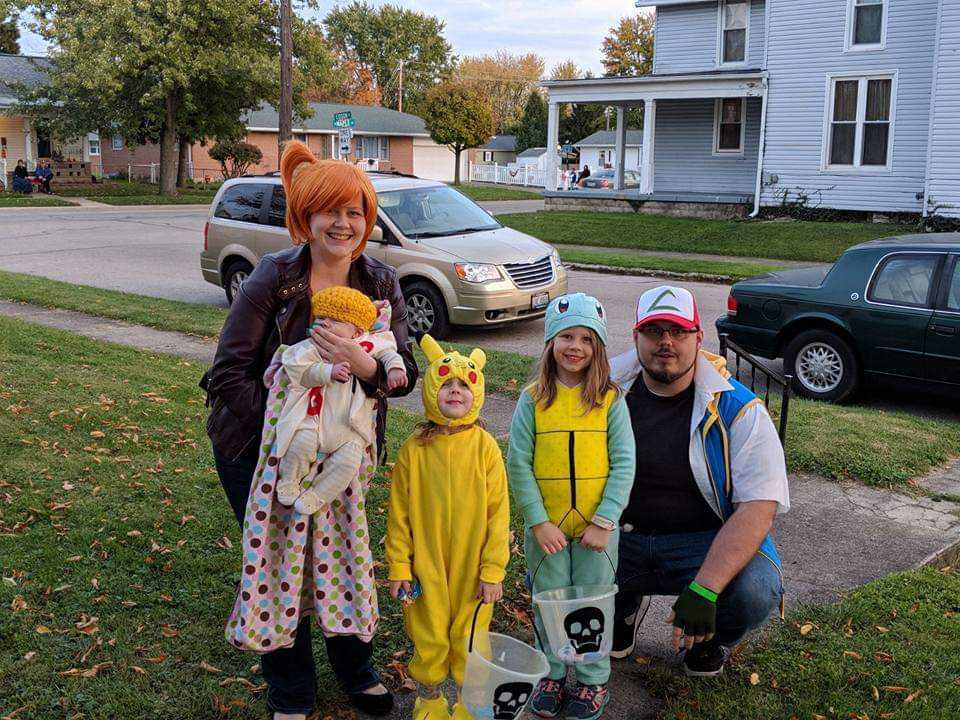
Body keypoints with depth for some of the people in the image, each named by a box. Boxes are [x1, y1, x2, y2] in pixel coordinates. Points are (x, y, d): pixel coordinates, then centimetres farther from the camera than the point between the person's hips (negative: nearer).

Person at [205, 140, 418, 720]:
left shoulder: (382, 285, -6)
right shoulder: (275, 277, -17)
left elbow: (405, 374, -12)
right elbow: (229, 372, -17)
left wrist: (365, 366, -34)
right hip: (259, 448, -3)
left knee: (348, 558, 11)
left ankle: (357, 671, 38)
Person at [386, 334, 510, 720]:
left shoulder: (485, 446, -9)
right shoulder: (414, 449, -7)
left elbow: (498, 513, -6)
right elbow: (399, 514, -1)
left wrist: (493, 570, -7)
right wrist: (399, 566, -2)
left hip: (472, 568, 0)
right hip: (426, 568, 1)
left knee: (469, 638, 12)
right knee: (429, 638, 14)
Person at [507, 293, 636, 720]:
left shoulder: (610, 400, -4)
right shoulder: (533, 399, -4)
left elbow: (624, 464, -6)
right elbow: (518, 465, -5)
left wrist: (604, 522, -12)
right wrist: (538, 521, -11)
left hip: (596, 527, 0)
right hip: (546, 528, 1)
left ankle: (593, 681, 30)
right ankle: (553, 675, 34)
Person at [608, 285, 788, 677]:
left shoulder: (740, 411, -11)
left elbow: (757, 509, -20)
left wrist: (703, 590, -32)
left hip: (704, 542, -2)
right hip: (620, 536, 3)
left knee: (754, 593, -32)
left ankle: (708, 641, 9)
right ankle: (624, 605, 16)